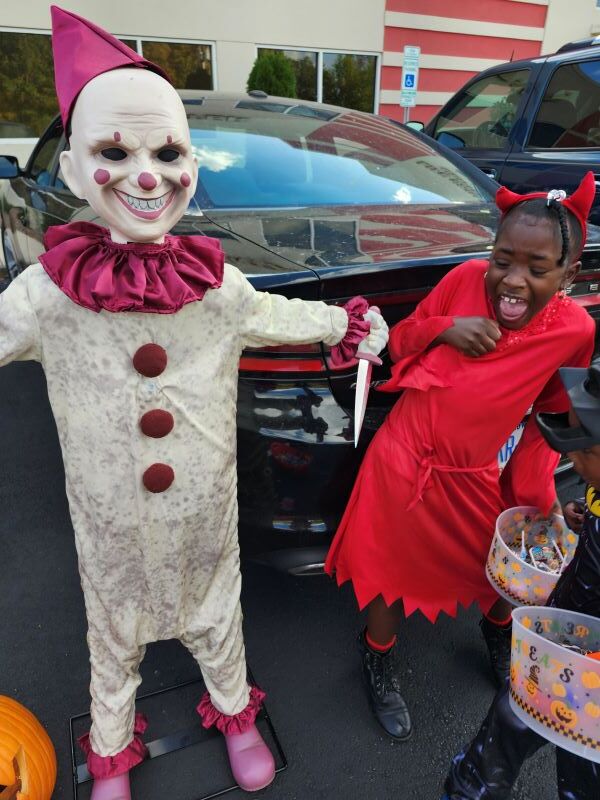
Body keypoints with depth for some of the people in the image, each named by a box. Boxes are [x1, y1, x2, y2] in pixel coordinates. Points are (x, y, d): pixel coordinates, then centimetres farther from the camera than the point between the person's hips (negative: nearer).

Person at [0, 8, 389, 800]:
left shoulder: (219, 286, -14)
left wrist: (348, 324, 14)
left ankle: (234, 713, 57)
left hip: (207, 511, 1)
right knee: (116, 635, 25)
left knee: (216, 617, 26)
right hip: (110, 522, 0)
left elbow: (279, 315, 5)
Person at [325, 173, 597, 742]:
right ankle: (379, 658, 46)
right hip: (402, 464, -1)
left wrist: (536, 496, -1)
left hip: (476, 479, 1)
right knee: (390, 570, 12)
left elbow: (548, 418, 2)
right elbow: (399, 341, -1)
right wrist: (444, 328, -20)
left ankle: (498, 633, 58)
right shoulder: (466, 279, -14)